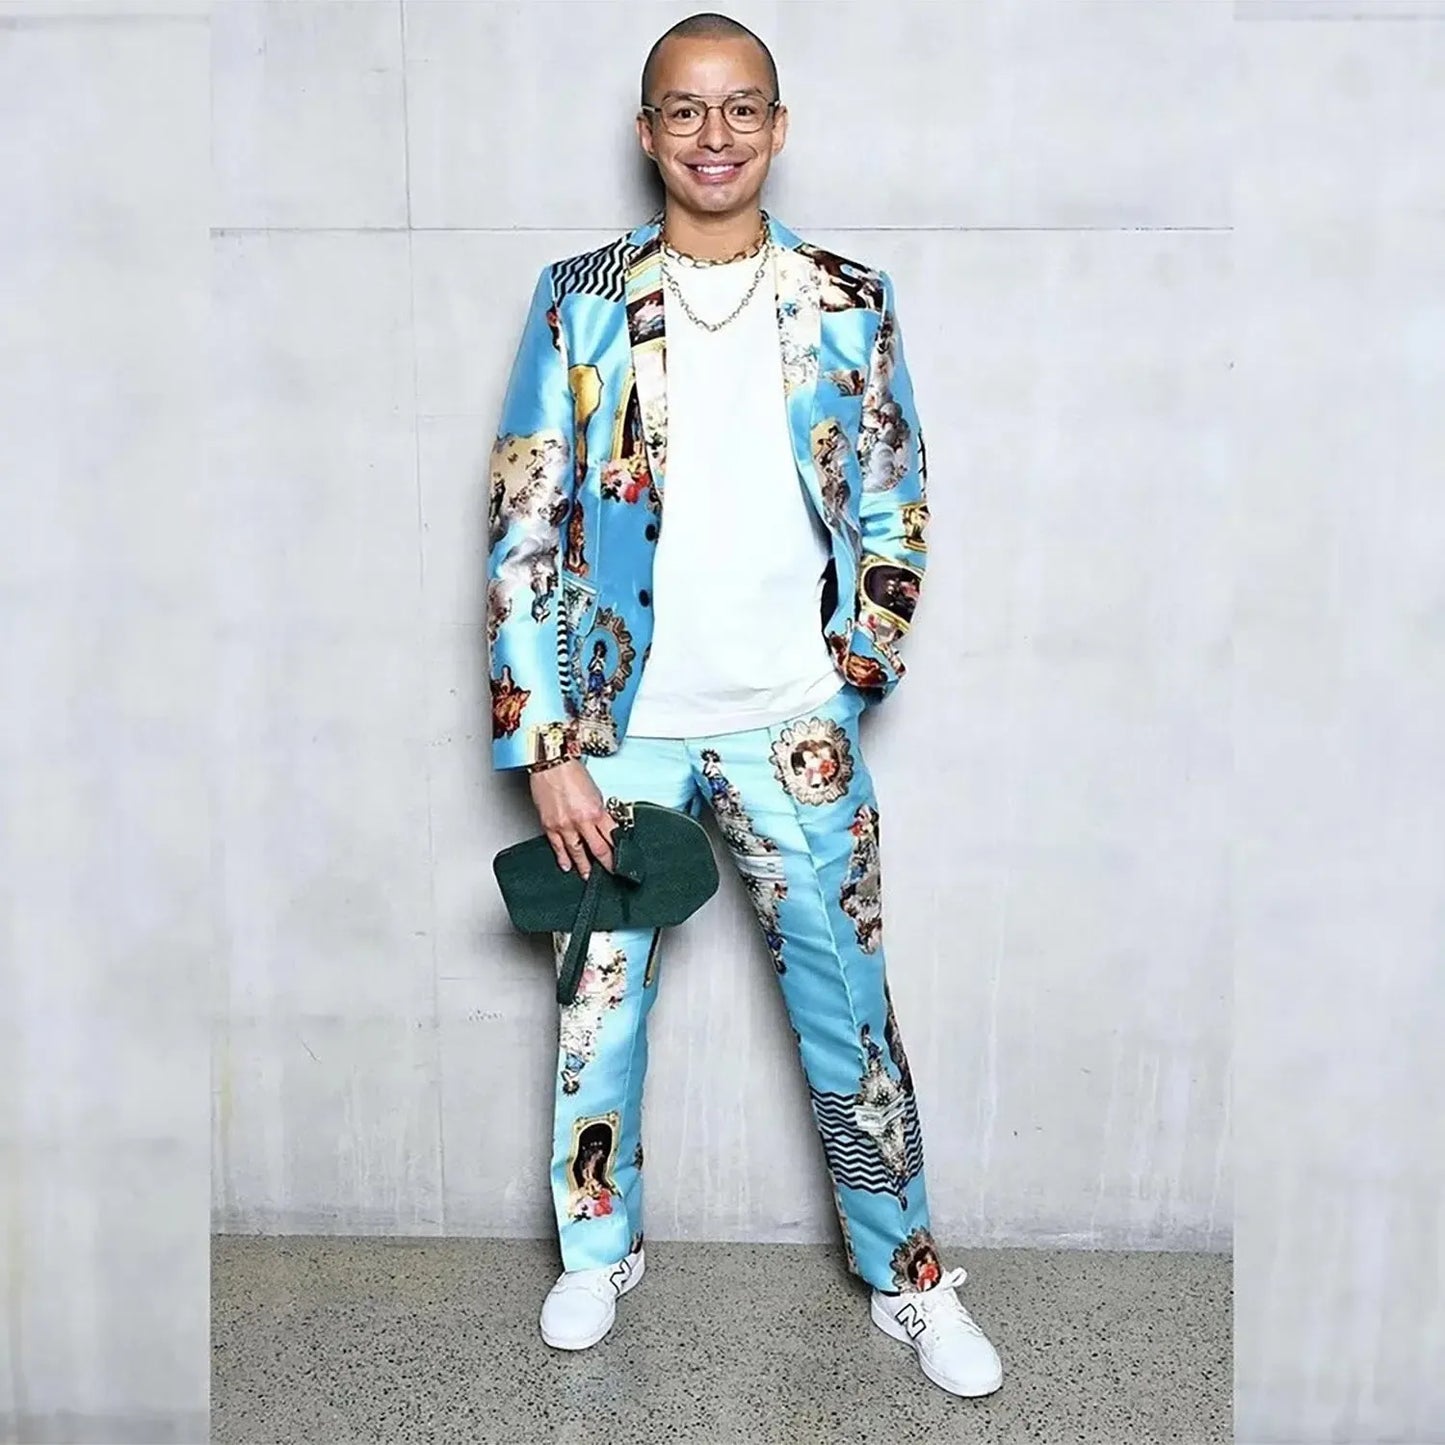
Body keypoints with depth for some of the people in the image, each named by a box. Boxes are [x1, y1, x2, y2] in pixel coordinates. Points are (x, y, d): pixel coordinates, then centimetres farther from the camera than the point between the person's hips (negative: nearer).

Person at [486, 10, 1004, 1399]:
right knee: (601, 1002, 12)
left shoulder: (848, 304, 3)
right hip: (620, 723, 0)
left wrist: (846, 687, -2)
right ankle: (599, 1248, 36)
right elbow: (525, 528, -4)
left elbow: (893, 513, 6)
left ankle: (908, 1277, 27)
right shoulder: (580, 300, 0)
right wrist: (546, 746, -8)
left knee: (849, 1008, 7)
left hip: (790, 726, 0)